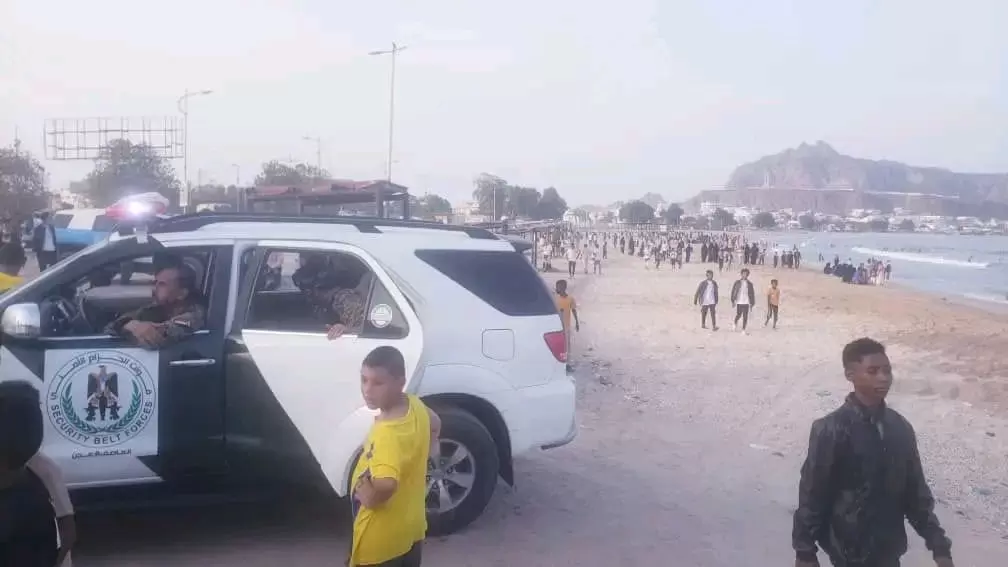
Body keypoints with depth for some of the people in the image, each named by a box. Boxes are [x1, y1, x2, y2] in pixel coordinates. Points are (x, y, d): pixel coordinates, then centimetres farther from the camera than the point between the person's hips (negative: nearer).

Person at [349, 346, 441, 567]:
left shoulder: (388, 433, -34)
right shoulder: (415, 406, -7)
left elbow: (385, 486, -51)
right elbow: (435, 423, 16)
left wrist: (367, 493, -31)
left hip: (381, 538, -8)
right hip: (411, 528, 8)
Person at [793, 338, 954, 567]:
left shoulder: (900, 427, 1)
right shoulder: (831, 430, -16)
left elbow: (915, 490, 8)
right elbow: (812, 493, -12)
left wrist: (939, 547, 6)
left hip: (888, 547, 6)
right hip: (850, 546, -5)